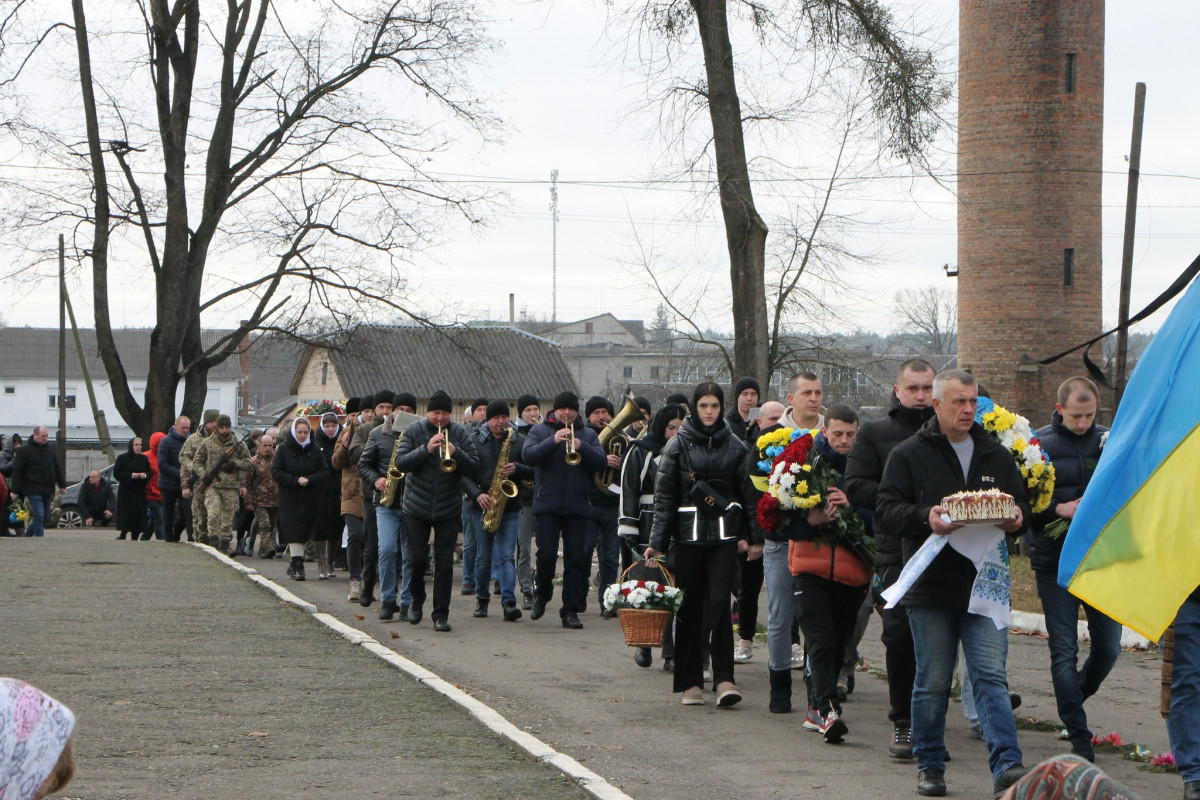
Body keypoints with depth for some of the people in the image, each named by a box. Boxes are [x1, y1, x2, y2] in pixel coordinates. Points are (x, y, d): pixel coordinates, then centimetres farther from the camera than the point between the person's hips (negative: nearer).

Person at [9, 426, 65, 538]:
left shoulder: (50, 448, 13)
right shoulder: (24, 450, -5)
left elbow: (57, 468, 22)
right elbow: (17, 471, -7)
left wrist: (62, 484, 20)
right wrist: (15, 490, -12)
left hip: (47, 491, 6)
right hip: (33, 490, -6)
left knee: (45, 517, 10)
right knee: (39, 516, -13)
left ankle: (26, 536, 26)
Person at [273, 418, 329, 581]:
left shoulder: (314, 450, 6)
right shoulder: (283, 450, 1)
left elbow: (324, 472, 3)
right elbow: (276, 472, -5)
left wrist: (309, 480, -14)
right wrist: (295, 480, -15)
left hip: (309, 499, 2)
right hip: (289, 497, -2)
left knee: (303, 531, 4)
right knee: (293, 531, -13)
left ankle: (294, 562, 19)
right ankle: (297, 565, -18)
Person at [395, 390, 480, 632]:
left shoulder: (460, 434, 1)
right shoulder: (414, 431, -1)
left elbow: (474, 468, -5)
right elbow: (401, 462, -12)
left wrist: (456, 454, -23)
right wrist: (426, 449, -25)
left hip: (449, 509, 0)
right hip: (417, 508, 0)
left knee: (444, 562, 0)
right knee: (417, 559, 1)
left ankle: (441, 614, 5)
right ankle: (417, 600, 27)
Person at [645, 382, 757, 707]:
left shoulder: (735, 447, 7)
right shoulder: (678, 445, 3)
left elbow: (750, 492, 10)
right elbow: (664, 495, 2)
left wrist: (755, 537, 5)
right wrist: (657, 542, -4)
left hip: (724, 536, 0)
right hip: (688, 535, 0)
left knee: (719, 604, -10)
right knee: (690, 609, 3)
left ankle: (724, 679, -10)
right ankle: (690, 682, 10)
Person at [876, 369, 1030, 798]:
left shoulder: (997, 455, 12)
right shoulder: (908, 455, 1)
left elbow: (1021, 503, 19)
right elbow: (886, 510, -5)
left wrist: (1016, 518, -6)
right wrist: (925, 518, -24)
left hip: (984, 583, 2)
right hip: (930, 586, -2)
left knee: (991, 675, -8)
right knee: (932, 682, 6)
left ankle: (1006, 765, -14)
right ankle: (929, 766, 18)